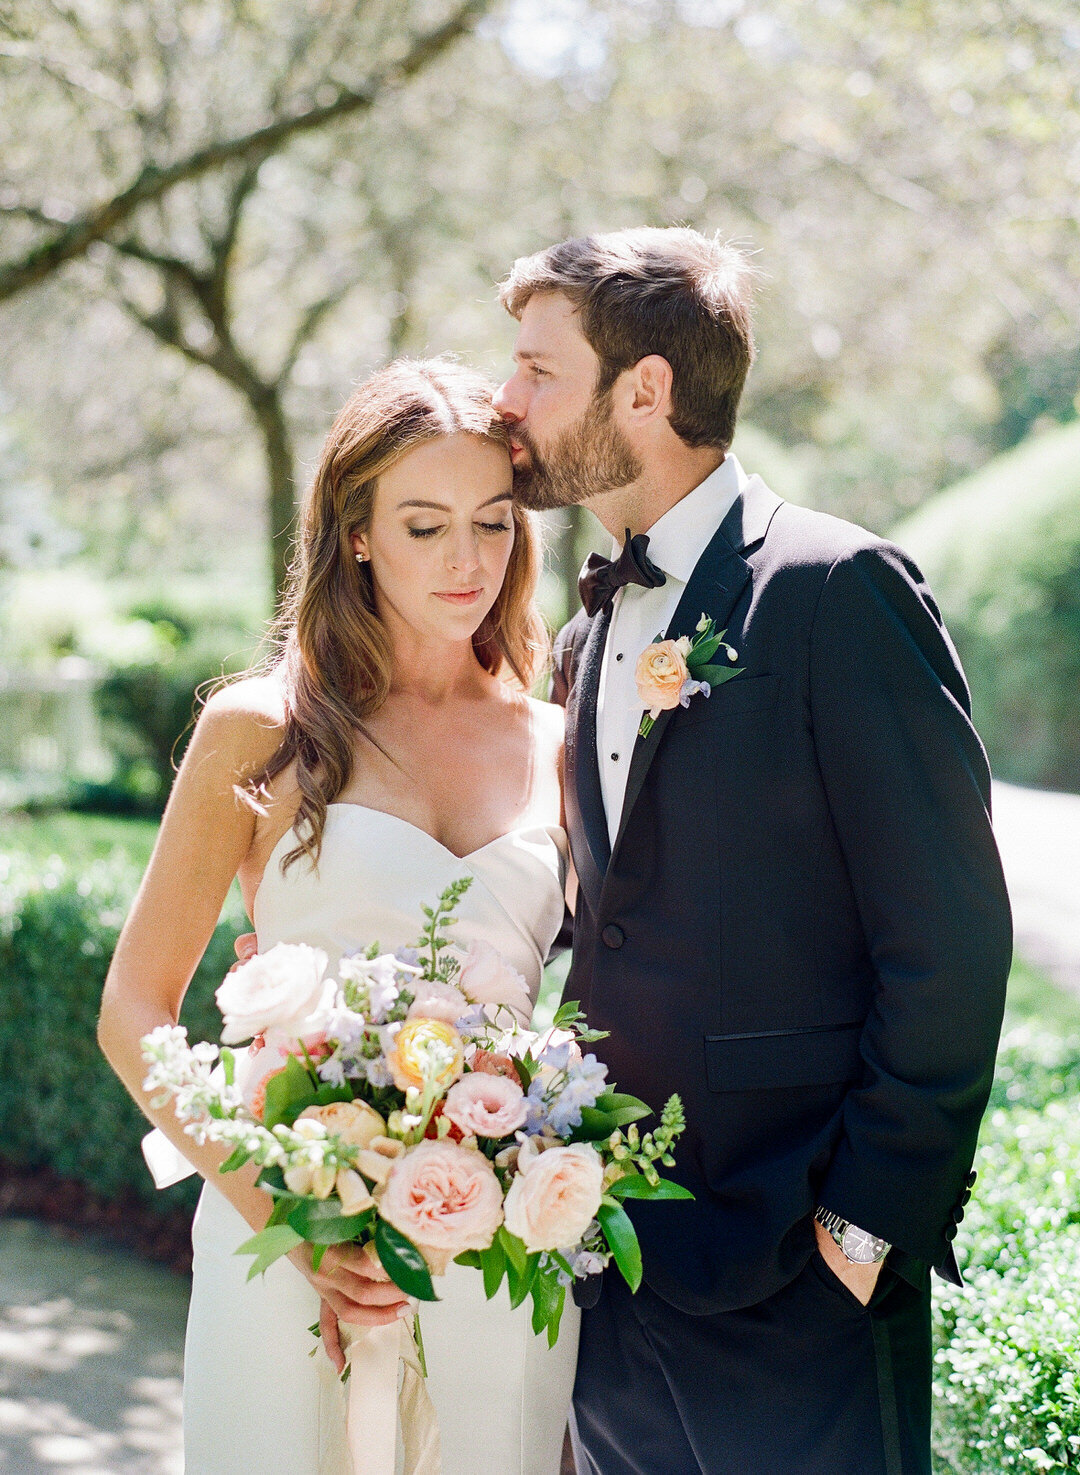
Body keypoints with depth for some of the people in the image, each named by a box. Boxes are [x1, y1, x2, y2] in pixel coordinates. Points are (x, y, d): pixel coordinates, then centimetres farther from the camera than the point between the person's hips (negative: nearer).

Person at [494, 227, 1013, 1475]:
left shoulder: (835, 589, -13)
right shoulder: (591, 636, 12)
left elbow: (949, 940, -15)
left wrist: (867, 1221, -14)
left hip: (792, 1277, -7)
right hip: (618, 1266, 7)